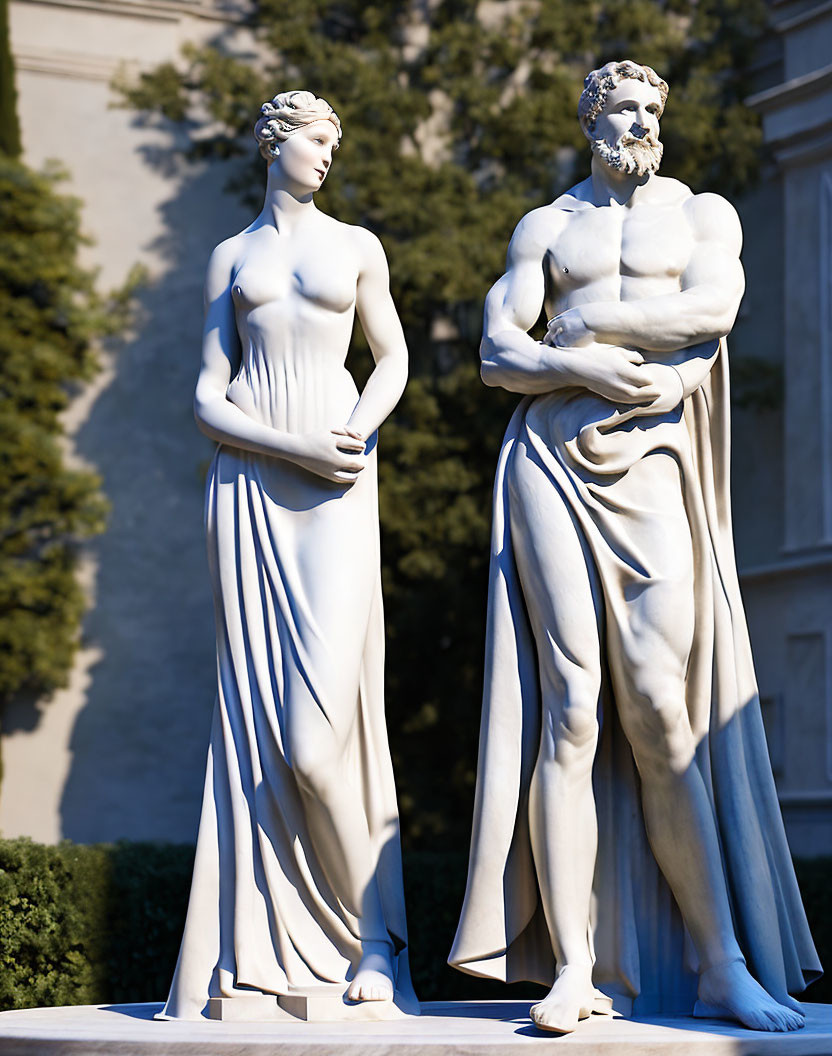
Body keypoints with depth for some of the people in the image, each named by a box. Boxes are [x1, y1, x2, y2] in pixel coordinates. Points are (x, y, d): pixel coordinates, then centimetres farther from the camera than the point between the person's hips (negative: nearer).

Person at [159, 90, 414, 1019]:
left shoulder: (356, 246, 14)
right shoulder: (231, 257, 15)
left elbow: (393, 357, 20)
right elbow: (209, 398, 9)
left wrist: (355, 435, -1)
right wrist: (297, 447, -9)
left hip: (335, 495, -1)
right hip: (248, 484, 1)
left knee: (316, 741, -13)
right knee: (253, 725, -3)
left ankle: (371, 933, 1)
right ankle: (254, 949, 0)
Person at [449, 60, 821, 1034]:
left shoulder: (705, 215, 16)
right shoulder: (545, 227, 17)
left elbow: (712, 307, -4)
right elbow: (498, 355, 7)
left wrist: (585, 323, -2)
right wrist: (591, 371, -10)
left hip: (653, 469, 0)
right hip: (553, 463, 0)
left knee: (662, 721, -7)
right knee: (569, 715, -8)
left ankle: (723, 963, -1)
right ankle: (573, 969, -8)